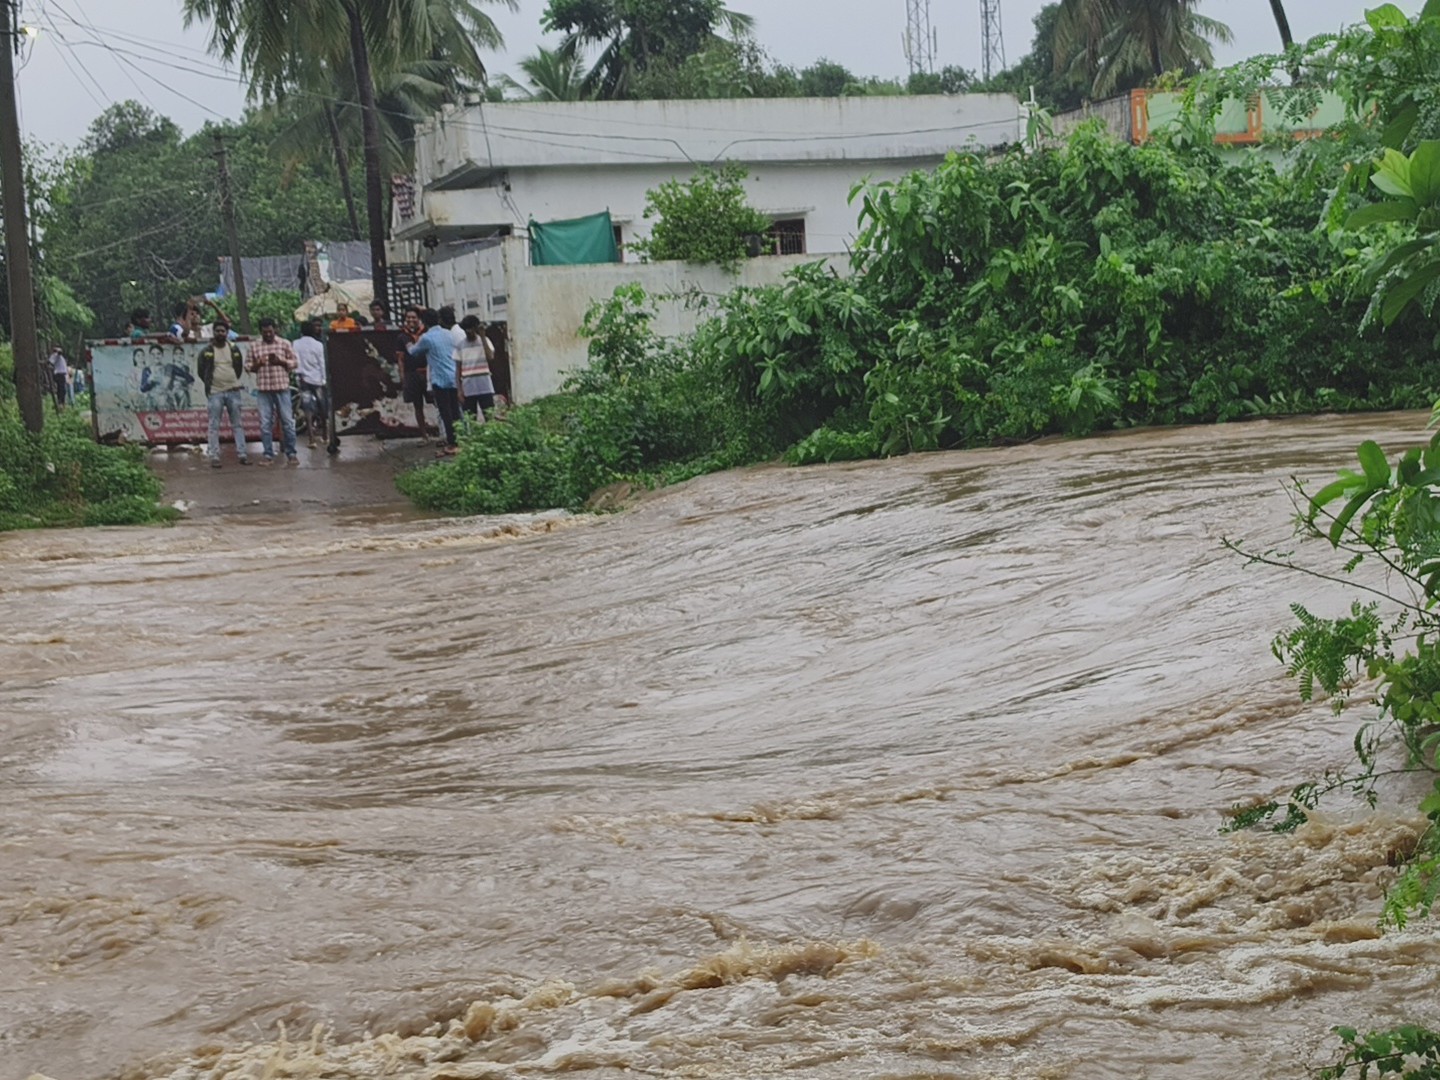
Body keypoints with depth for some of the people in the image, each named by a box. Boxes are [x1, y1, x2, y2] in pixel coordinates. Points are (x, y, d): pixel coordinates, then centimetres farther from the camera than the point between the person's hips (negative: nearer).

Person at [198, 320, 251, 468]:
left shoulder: (234, 349, 7)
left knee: (237, 424, 4)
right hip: (215, 393, -2)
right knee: (214, 426, -2)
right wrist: (210, 385, 6)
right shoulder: (206, 351, 0)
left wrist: (233, 383, 10)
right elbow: (201, 371, 7)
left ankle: (242, 454, 7)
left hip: (233, 391, 2)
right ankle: (214, 457, -1)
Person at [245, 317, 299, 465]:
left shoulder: (284, 344, 5)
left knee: (287, 421, 0)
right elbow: (248, 366, 12)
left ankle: (291, 453, 8)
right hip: (263, 389, 1)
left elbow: (295, 363, 6)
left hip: (282, 388, -1)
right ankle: (268, 454, 9)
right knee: (265, 423, 2)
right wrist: (257, 364, -10)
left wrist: (281, 361, -11)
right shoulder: (254, 347, 9)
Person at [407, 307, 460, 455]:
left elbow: (414, 352, 9)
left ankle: (451, 444, -2)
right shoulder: (448, 334, 8)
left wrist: (409, 347, 33)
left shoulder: (426, 338, -8)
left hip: (440, 380, -6)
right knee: (455, 412, 10)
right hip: (454, 378, 6)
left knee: (445, 413, -3)